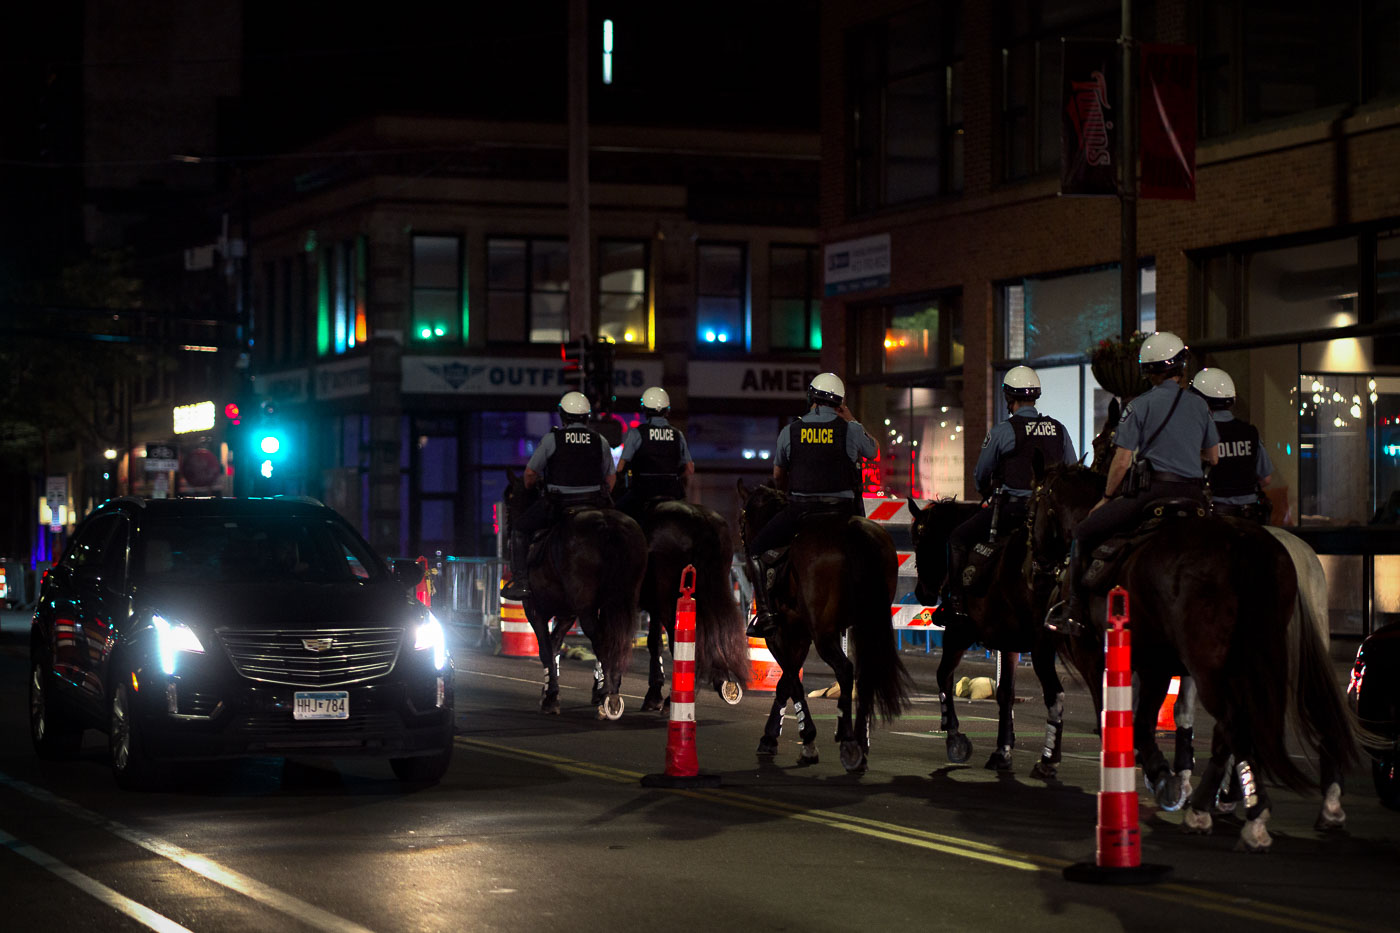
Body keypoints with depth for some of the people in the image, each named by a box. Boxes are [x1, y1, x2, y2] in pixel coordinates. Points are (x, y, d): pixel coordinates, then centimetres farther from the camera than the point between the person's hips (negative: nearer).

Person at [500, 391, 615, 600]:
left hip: (558, 501, -3)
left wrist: (528, 489, 21)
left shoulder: (551, 438, -3)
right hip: (594, 503, 3)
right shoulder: (600, 441, 6)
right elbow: (611, 476, 11)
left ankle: (520, 580, 3)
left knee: (520, 529, 14)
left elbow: (531, 473, 0)